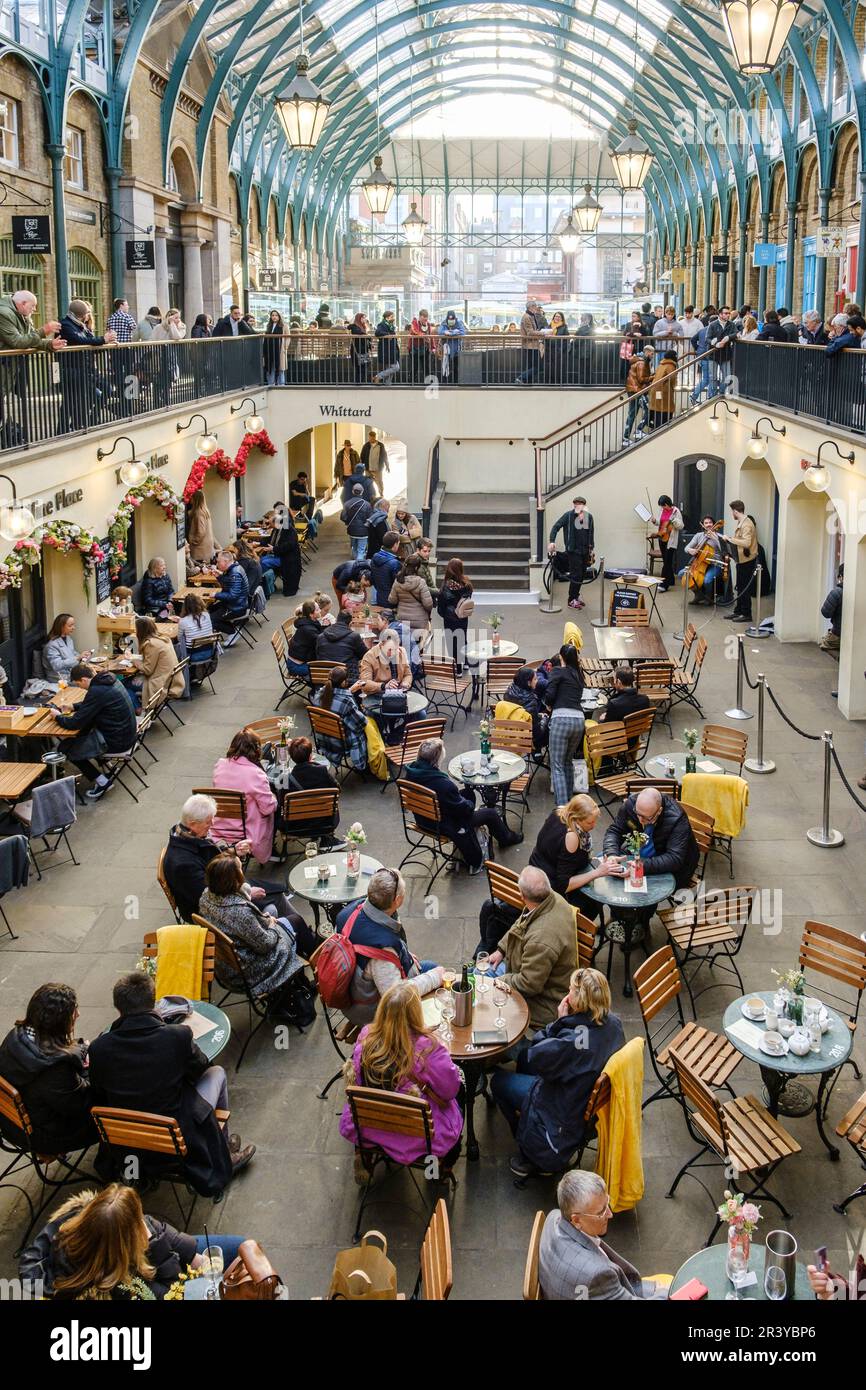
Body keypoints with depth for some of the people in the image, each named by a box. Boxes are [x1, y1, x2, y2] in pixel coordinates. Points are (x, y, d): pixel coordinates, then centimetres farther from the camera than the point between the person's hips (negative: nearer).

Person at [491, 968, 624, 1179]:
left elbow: (535, 1056, -22)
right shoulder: (613, 1023, -14)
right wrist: (565, 1022, -11)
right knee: (522, 1056, 21)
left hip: (568, 1114, -8)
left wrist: (559, 1021, -21)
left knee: (499, 1080, 11)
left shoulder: (572, 1041, -39)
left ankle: (534, 1156, 22)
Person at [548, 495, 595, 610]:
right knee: (576, 575, -5)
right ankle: (572, 600, 8)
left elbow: (591, 533, 12)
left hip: (585, 551, 5)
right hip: (573, 550, -5)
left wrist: (591, 549, 14)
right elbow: (556, 527, -14)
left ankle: (576, 595, 29)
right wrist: (551, 541, -26)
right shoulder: (568, 515, -11)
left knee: (582, 575, 10)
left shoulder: (589, 517, 2)